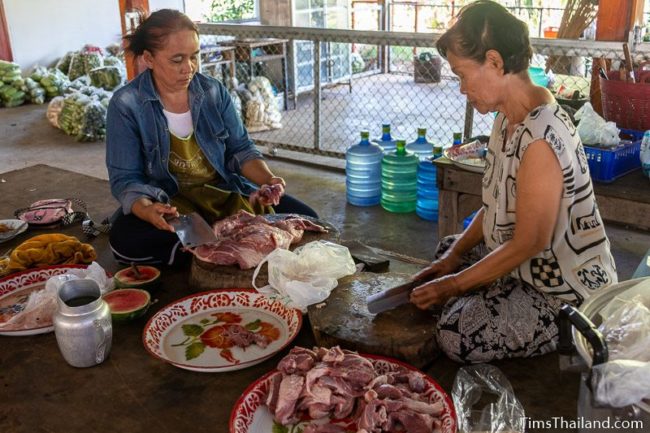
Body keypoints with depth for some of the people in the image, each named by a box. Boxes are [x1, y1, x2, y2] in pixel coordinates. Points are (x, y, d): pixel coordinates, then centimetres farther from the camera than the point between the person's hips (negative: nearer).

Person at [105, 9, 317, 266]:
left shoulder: (213, 91, -1)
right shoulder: (126, 105, -11)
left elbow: (240, 149, 3)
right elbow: (125, 179, -12)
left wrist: (268, 180, -18)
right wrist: (147, 210, -35)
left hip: (226, 193, 2)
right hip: (167, 204, -2)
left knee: (304, 221, -11)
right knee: (125, 240, -36)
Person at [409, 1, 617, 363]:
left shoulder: (541, 137, -30)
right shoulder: (509, 117, 0)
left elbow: (529, 244, -26)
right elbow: (498, 204, 9)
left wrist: (452, 285, -17)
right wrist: (455, 255, 2)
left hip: (567, 292, -10)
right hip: (533, 265, 10)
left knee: (457, 336, -22)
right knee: (448, 249, 21)